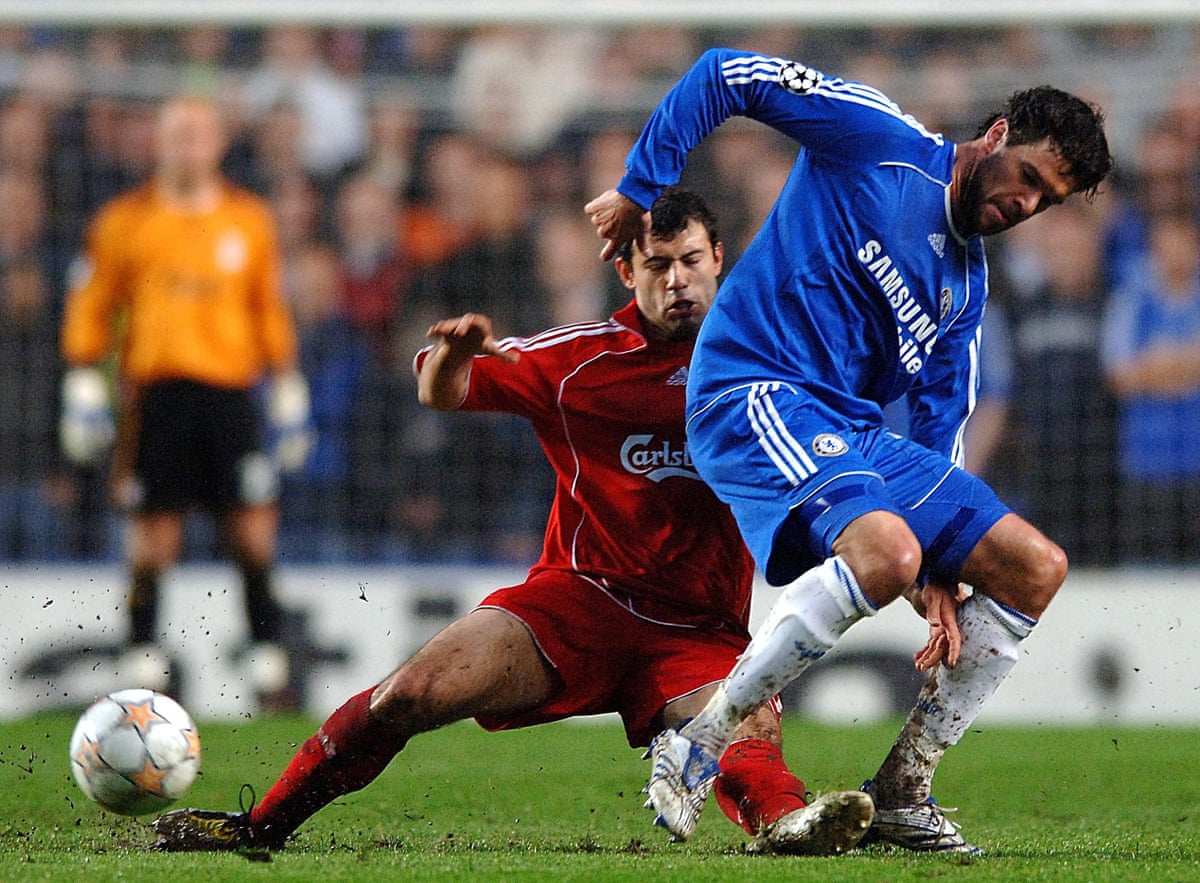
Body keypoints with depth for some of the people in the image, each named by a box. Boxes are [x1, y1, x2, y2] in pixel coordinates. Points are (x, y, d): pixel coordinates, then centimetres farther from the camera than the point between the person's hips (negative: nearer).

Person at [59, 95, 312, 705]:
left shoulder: (249, 220, 12)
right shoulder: (126, 220, 5)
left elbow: (270, 311, 18)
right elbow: (90, 308, 8)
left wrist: (288, 396, 15)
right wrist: (83, 390, 0)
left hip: (230, 390, 1)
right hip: (154, 392, -1)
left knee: (253, 526, -5)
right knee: (154, 529, -1)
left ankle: (267, 649, 3)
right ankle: (142, 652, 9)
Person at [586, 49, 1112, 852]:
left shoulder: (968, 282, 18)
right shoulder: (881, 140, -3)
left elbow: (941, 421, 17)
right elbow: (726, 75, -4)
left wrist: (938, 569, 7)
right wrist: (639, 190, -9)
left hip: (853, 434, 8)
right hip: (757, 397, -8)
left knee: (1036, 569, -1)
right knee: (884, 548, -35)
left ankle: (899, 794, 6)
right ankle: (697, 749, -23)